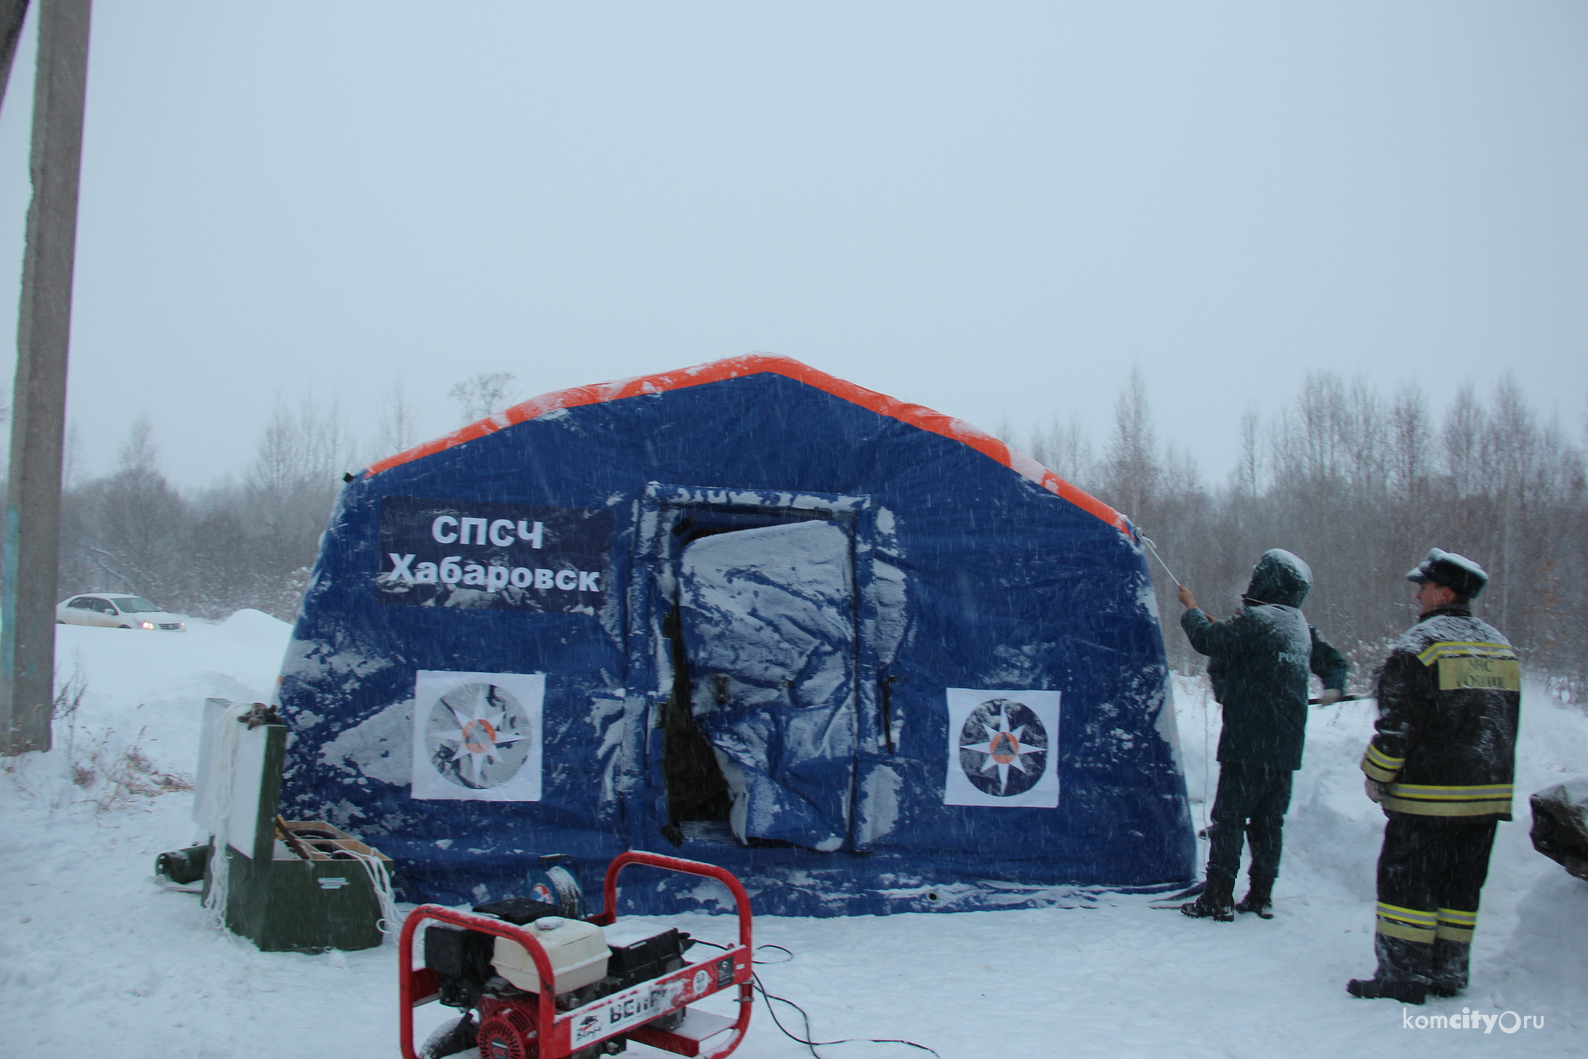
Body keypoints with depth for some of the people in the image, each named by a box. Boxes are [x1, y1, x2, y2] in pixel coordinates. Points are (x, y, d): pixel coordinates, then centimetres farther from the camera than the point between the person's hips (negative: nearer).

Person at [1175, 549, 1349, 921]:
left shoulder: (1257, 619, -13)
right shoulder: (1301, 626, 14)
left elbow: (1209, 641, -15)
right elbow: (1333, 661, 25)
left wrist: (1191, 609, 0)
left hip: (1249, 743, -8)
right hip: (1287, 747, 8)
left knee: (1229, 817, -4)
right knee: (1269, 821, 12)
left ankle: (1218, 899, -4)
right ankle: (1261, 897, 17)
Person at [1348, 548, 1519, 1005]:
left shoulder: (1418, 645, -12)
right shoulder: (1500, 646, 11)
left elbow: (1397, 726, -15)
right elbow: (1507, 724, 17)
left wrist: (1377, 779, -4)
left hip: (1427, 797, -7)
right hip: (1488, 796, 7)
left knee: (1405, 883, 0)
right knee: (1460, 889, 14)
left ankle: (1404, 977, 1)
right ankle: (1449, 973, 20)